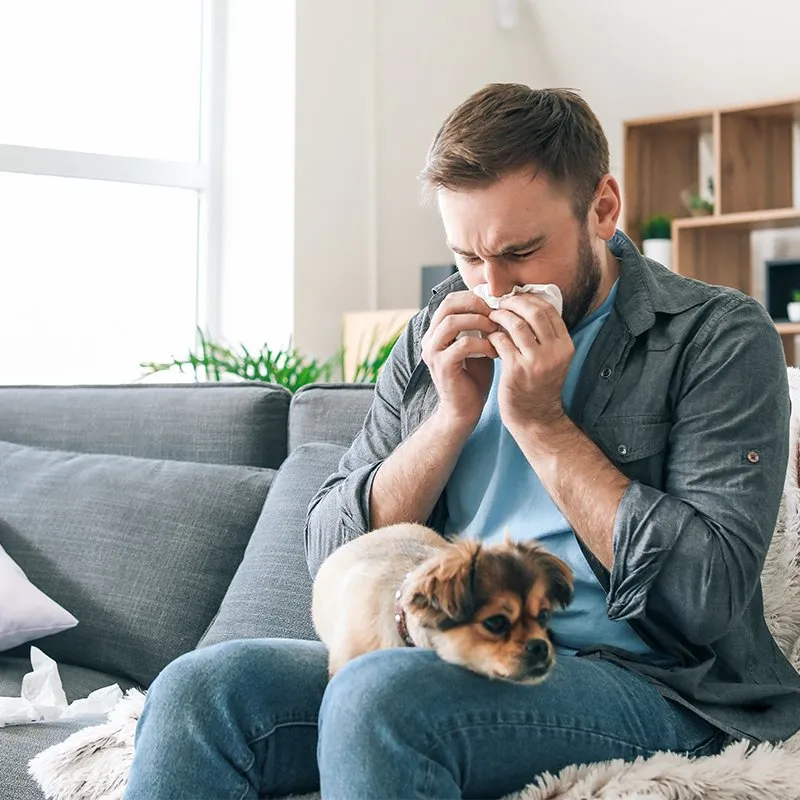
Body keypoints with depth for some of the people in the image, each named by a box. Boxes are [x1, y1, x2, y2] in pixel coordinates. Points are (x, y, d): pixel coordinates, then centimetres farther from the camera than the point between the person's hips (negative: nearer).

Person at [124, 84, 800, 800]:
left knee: (380, 694, -34)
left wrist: (542, 422, -13)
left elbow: (711, 595, -14)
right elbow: (331, 553, 8)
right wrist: (453, 415, -6)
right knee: (198, 689, -21)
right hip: (443, 660, 5)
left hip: (642, 684, -4)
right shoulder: (436, 340, 12)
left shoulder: (719, 336, -3)